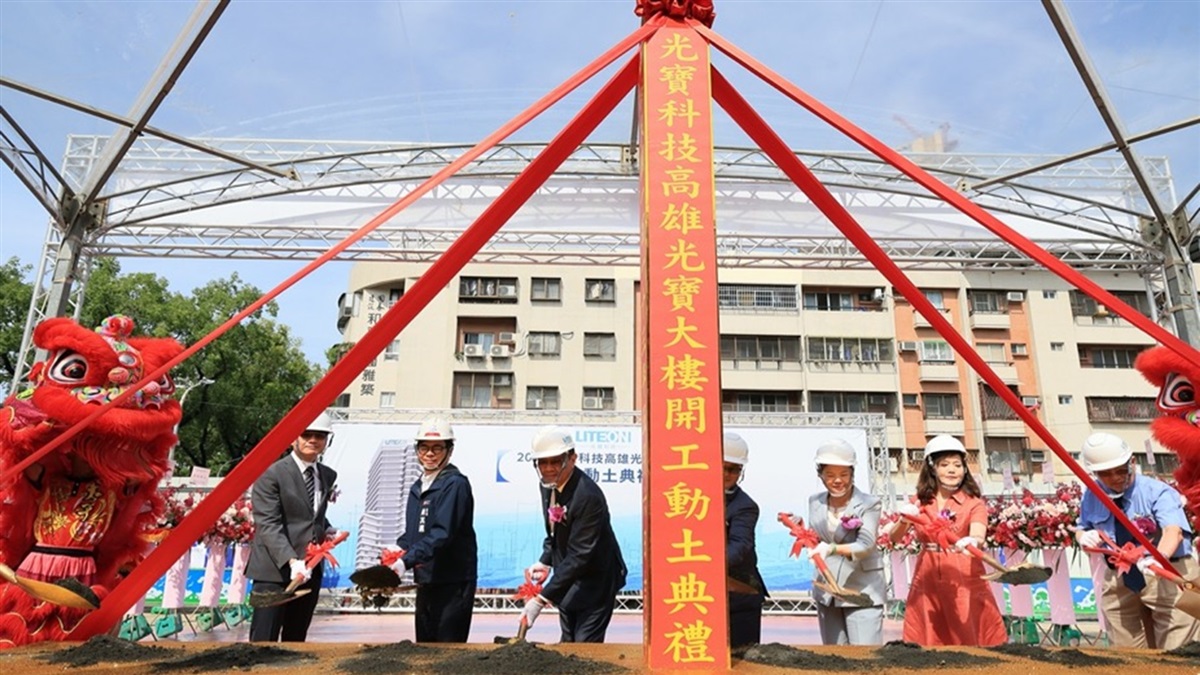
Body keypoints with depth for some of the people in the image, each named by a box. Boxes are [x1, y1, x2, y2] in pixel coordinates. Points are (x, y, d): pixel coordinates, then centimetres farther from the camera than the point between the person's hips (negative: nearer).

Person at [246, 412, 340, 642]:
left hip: (311, 571, 6)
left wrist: (326, 529, 5)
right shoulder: (271, 474, -9)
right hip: (275, 571, -6)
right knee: (264, 640, -4)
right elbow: (269, 525, -17)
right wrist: (291, 560, -29)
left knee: (296, 639, 13)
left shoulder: (328, 476, 12)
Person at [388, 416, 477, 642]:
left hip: (452, 583, -8)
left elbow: (442, 533, -22)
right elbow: (412, 533, 16)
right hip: (425, 581, 8)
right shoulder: (418, 486, 13)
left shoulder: (455, 484, -13)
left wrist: (406, 561, -28)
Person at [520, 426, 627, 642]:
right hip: (568, 578, 8)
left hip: (595, 581, -8)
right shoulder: (548, 486, -3)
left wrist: (542, 599, -31)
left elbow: (580, 555, -30)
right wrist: (545, 562, -5)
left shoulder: (588, 496, -30)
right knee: (568, 645, 18)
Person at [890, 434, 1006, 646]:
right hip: (927, 581, 2)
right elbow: (894, 537, -1)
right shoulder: (921, 502, 7)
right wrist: (904, 520, -21)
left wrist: (971, 542, -43)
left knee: (970, 640, -1)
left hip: (964, 581, -2)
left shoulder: (974, 503, -1)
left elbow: (978, 537, -20)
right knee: (927, 643, 5)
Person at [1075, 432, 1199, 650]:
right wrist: (1083, 536, -9)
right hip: (1119, 582, 5)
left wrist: (1158, 558, -50)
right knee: (1128, 654, 14)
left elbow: (1173, 530, -30)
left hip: (1167, 577, -4)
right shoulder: (1092, 497, 1)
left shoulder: (1157, 491, -13)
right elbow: (1082, 529, 17)